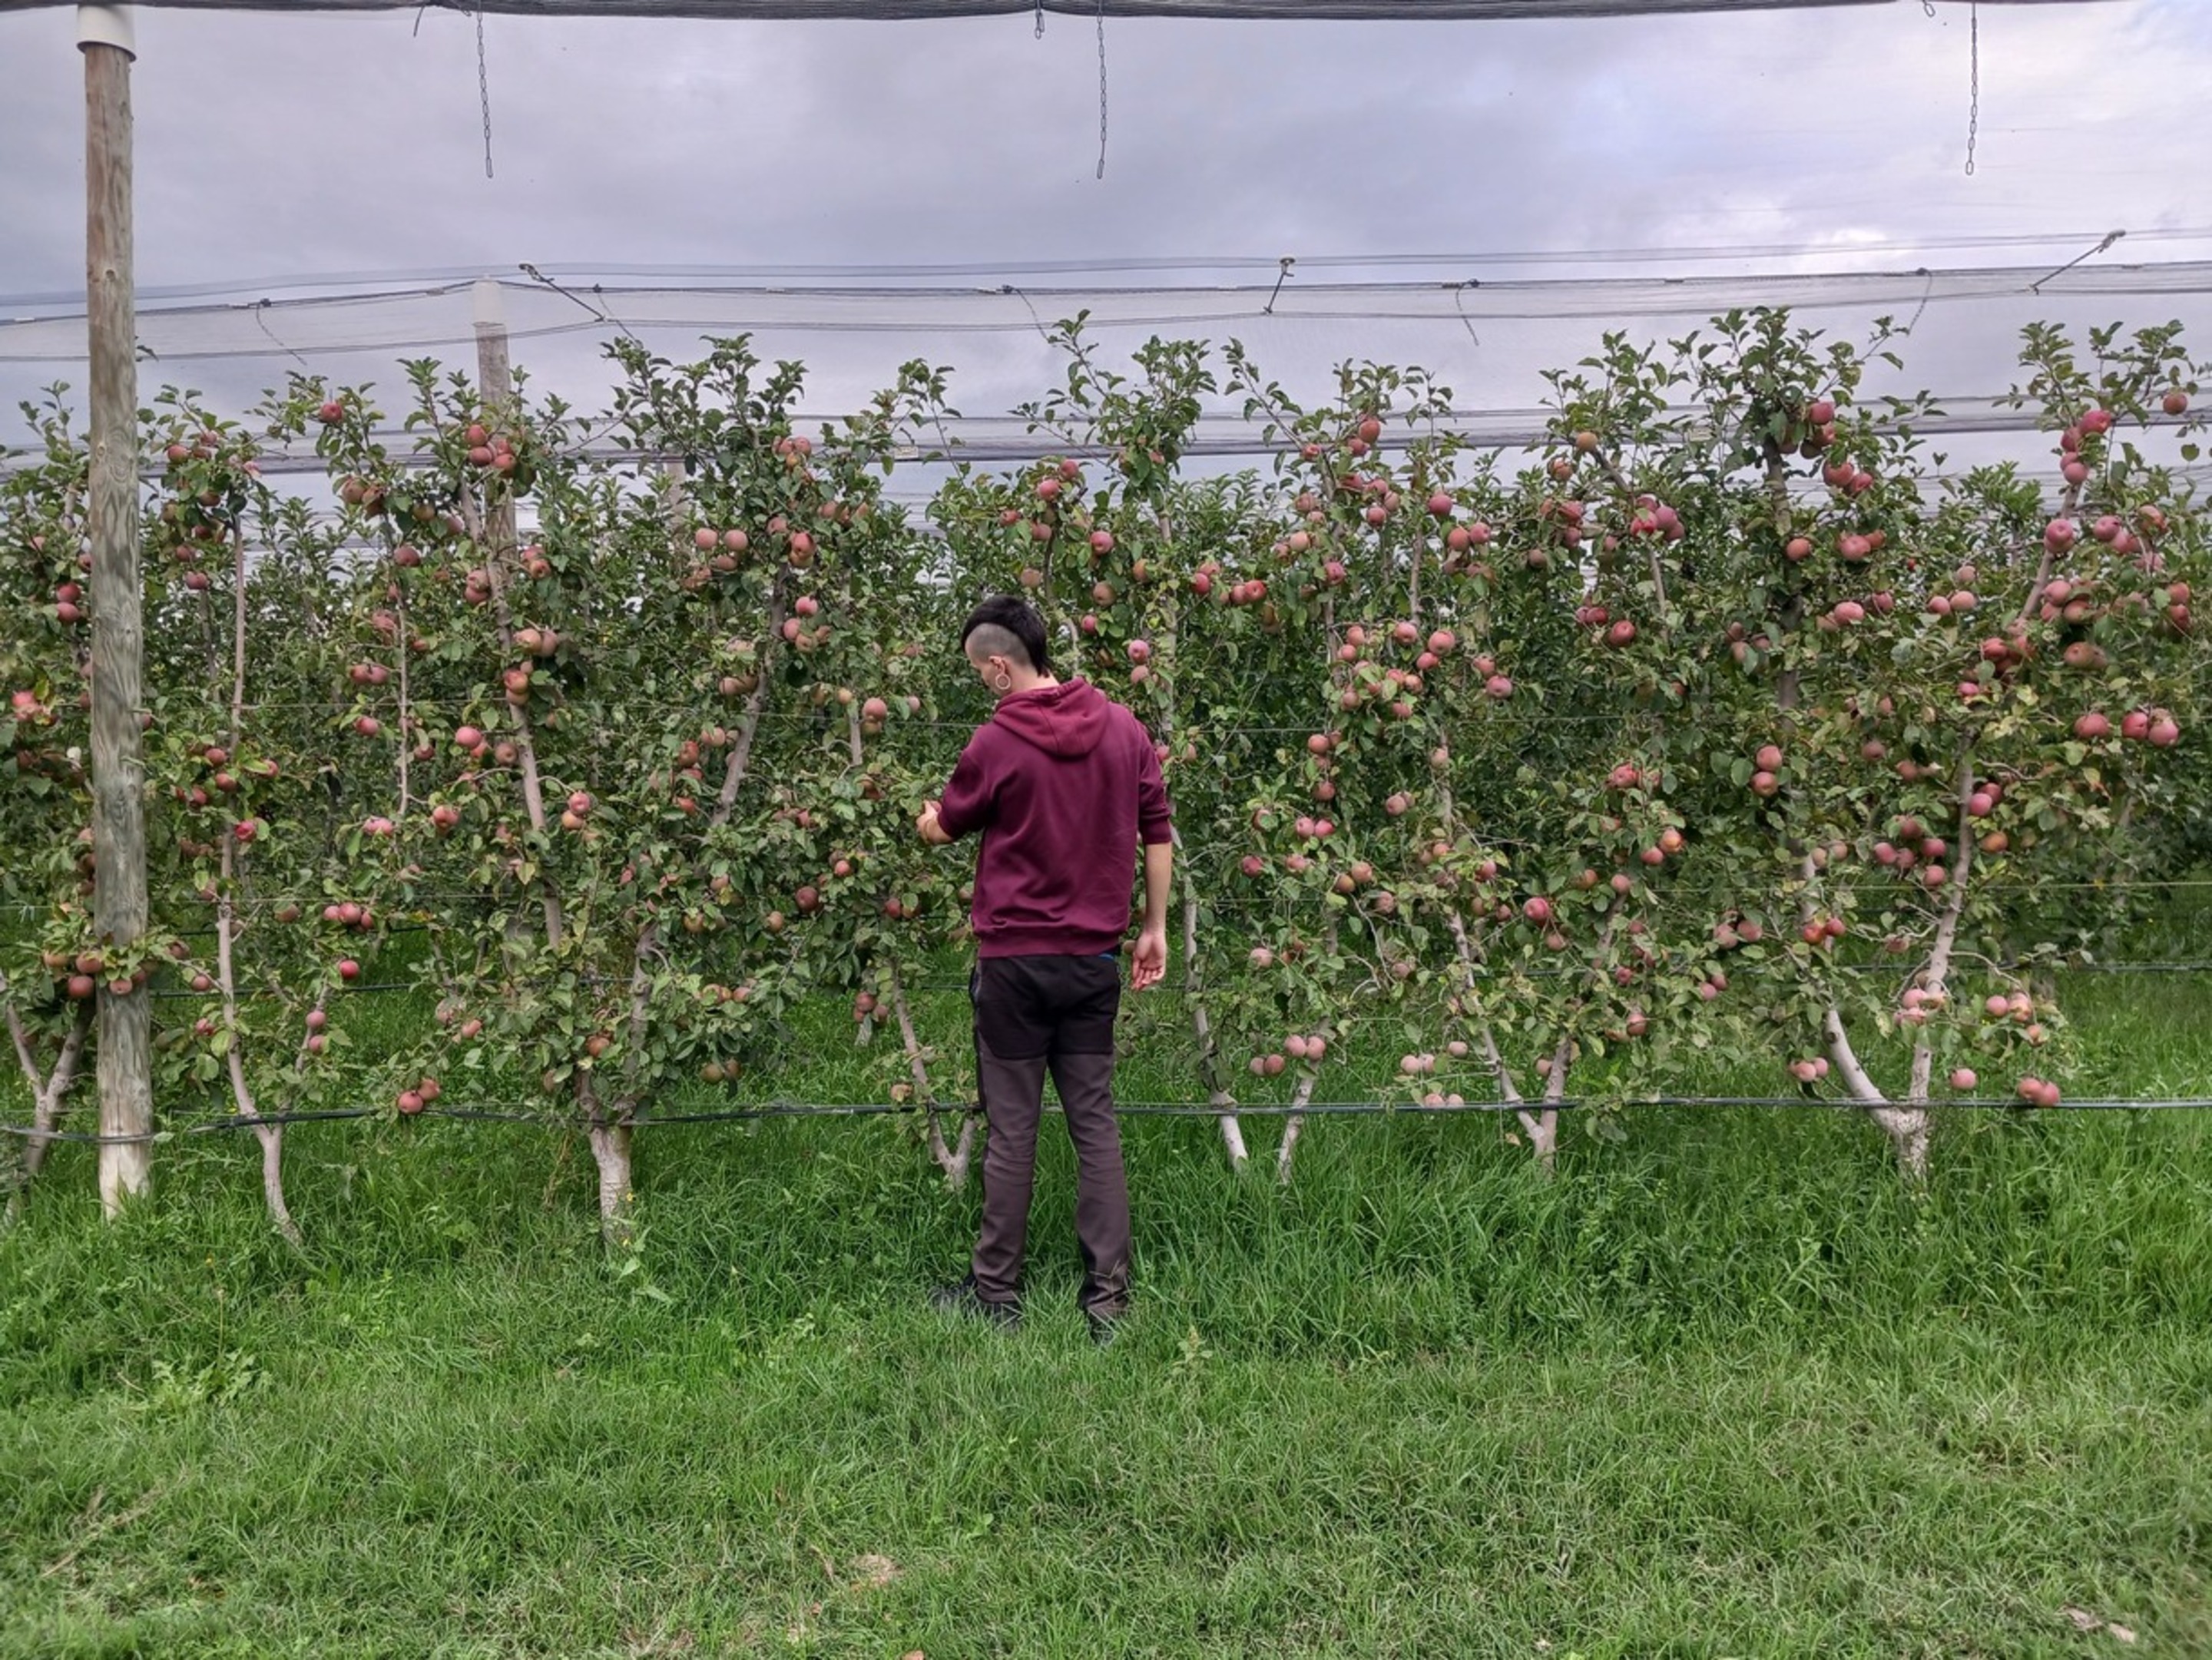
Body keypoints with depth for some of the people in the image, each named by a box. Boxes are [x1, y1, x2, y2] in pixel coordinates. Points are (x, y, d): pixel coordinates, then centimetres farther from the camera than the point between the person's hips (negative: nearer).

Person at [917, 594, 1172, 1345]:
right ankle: (1108, 1296, 11)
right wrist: (1154, 928, 15)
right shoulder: (1123, 727, 2)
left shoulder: (997, 742, -10)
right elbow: (1157, 834, 6)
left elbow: (946, 827, 6)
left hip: (1015, 958, -4)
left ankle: (996, 1292, 16)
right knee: (1096, 1120, 8)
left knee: (1011, 1127, 5)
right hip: (1095, 958, 4)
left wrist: (925, 819, 30)